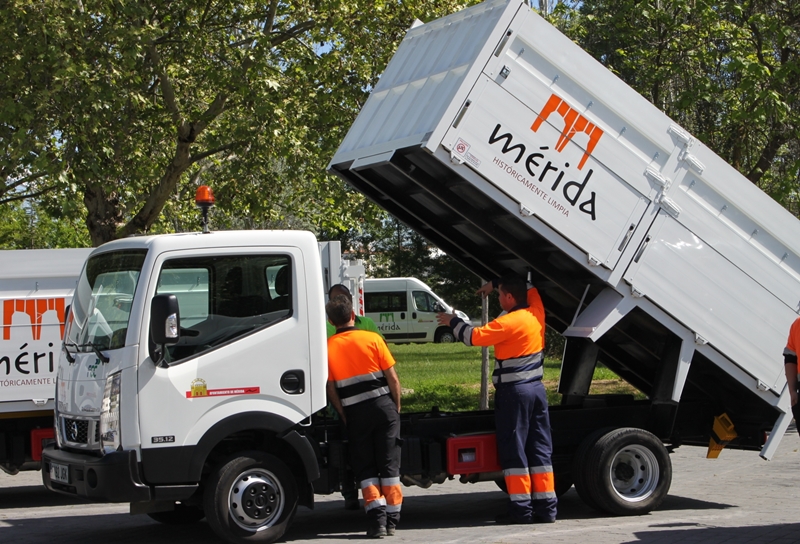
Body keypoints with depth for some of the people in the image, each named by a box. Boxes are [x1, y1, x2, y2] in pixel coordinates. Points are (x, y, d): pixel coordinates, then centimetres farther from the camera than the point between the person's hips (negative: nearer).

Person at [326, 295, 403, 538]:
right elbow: (393, 378, -3)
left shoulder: (328, 347, -1)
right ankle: (391, 520, 8)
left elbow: (330, 388, 0)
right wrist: (397, 407, 10)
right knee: (389, 466, 7)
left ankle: (377, 518, -3)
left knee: (365, 469, 9)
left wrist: (343, 415, 11)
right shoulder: (372, 339, -3)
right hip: (383, 406, 0)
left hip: (355, 413, 0)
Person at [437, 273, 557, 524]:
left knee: (513, 451, -2)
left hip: (513, 392, -7)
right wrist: (495, 284, 35)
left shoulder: (508, 323, -15)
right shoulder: (536, 312, 7)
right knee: (540, 449, 8)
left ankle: (521, 508, -3)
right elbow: (531, 288, 27)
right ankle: (546, 507, 7)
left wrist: (452, 321, 6)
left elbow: (473, 336, -12)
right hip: (536, 388, 7)